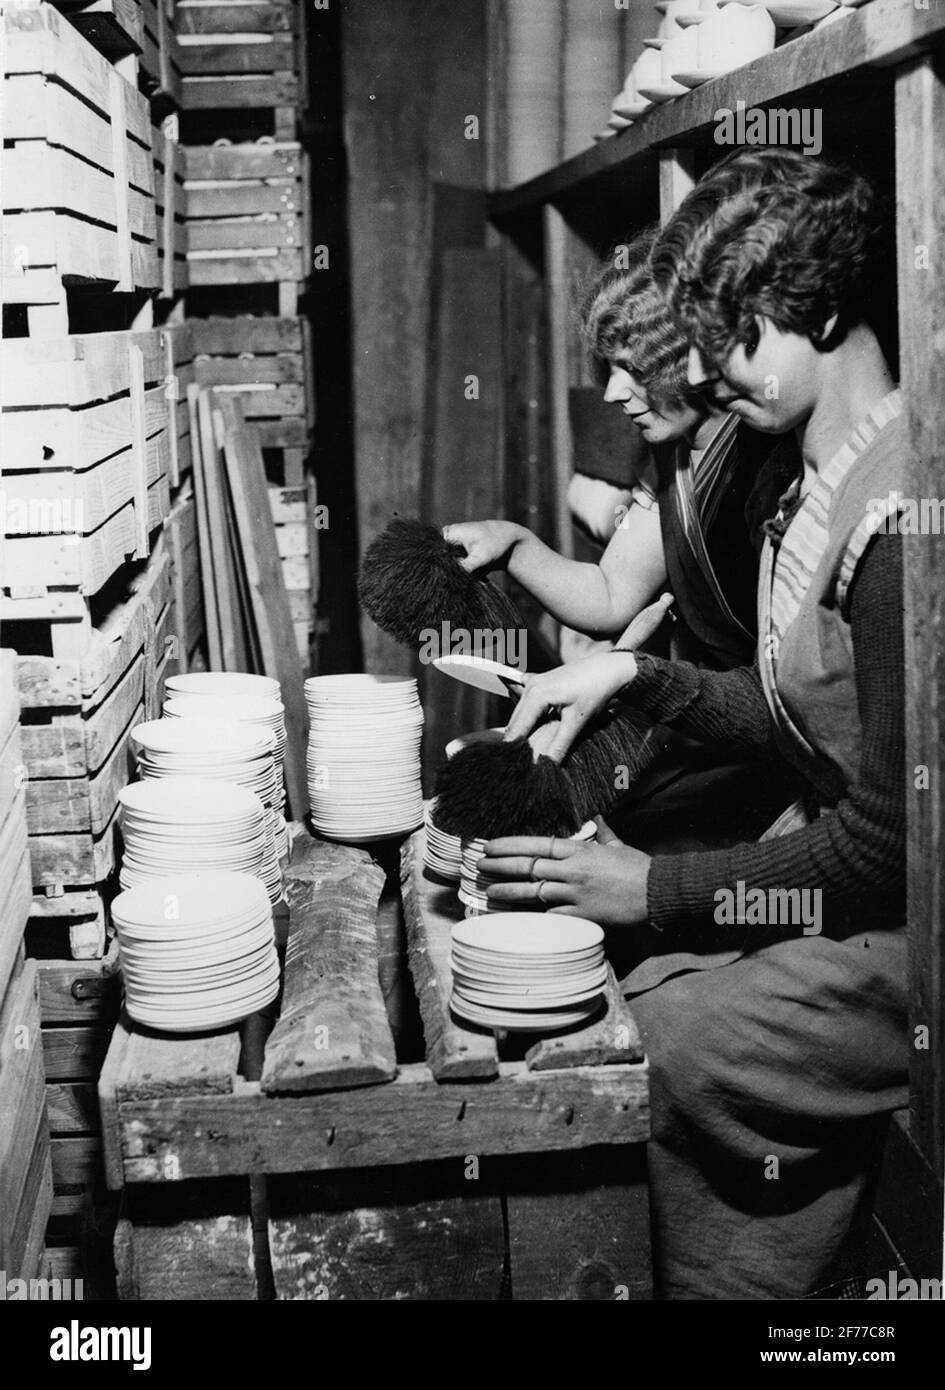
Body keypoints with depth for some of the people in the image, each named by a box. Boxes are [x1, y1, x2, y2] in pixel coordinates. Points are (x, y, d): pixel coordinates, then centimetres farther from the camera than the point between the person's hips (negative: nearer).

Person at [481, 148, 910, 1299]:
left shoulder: (900, 515, -23)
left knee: (681, 1046, -17)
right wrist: (634, 676, 4)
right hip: (843, 870, 9)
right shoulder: (819, 487, 9)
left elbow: (888, 840, -21)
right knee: (648, 994, -5)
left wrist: (657, 891, -14)